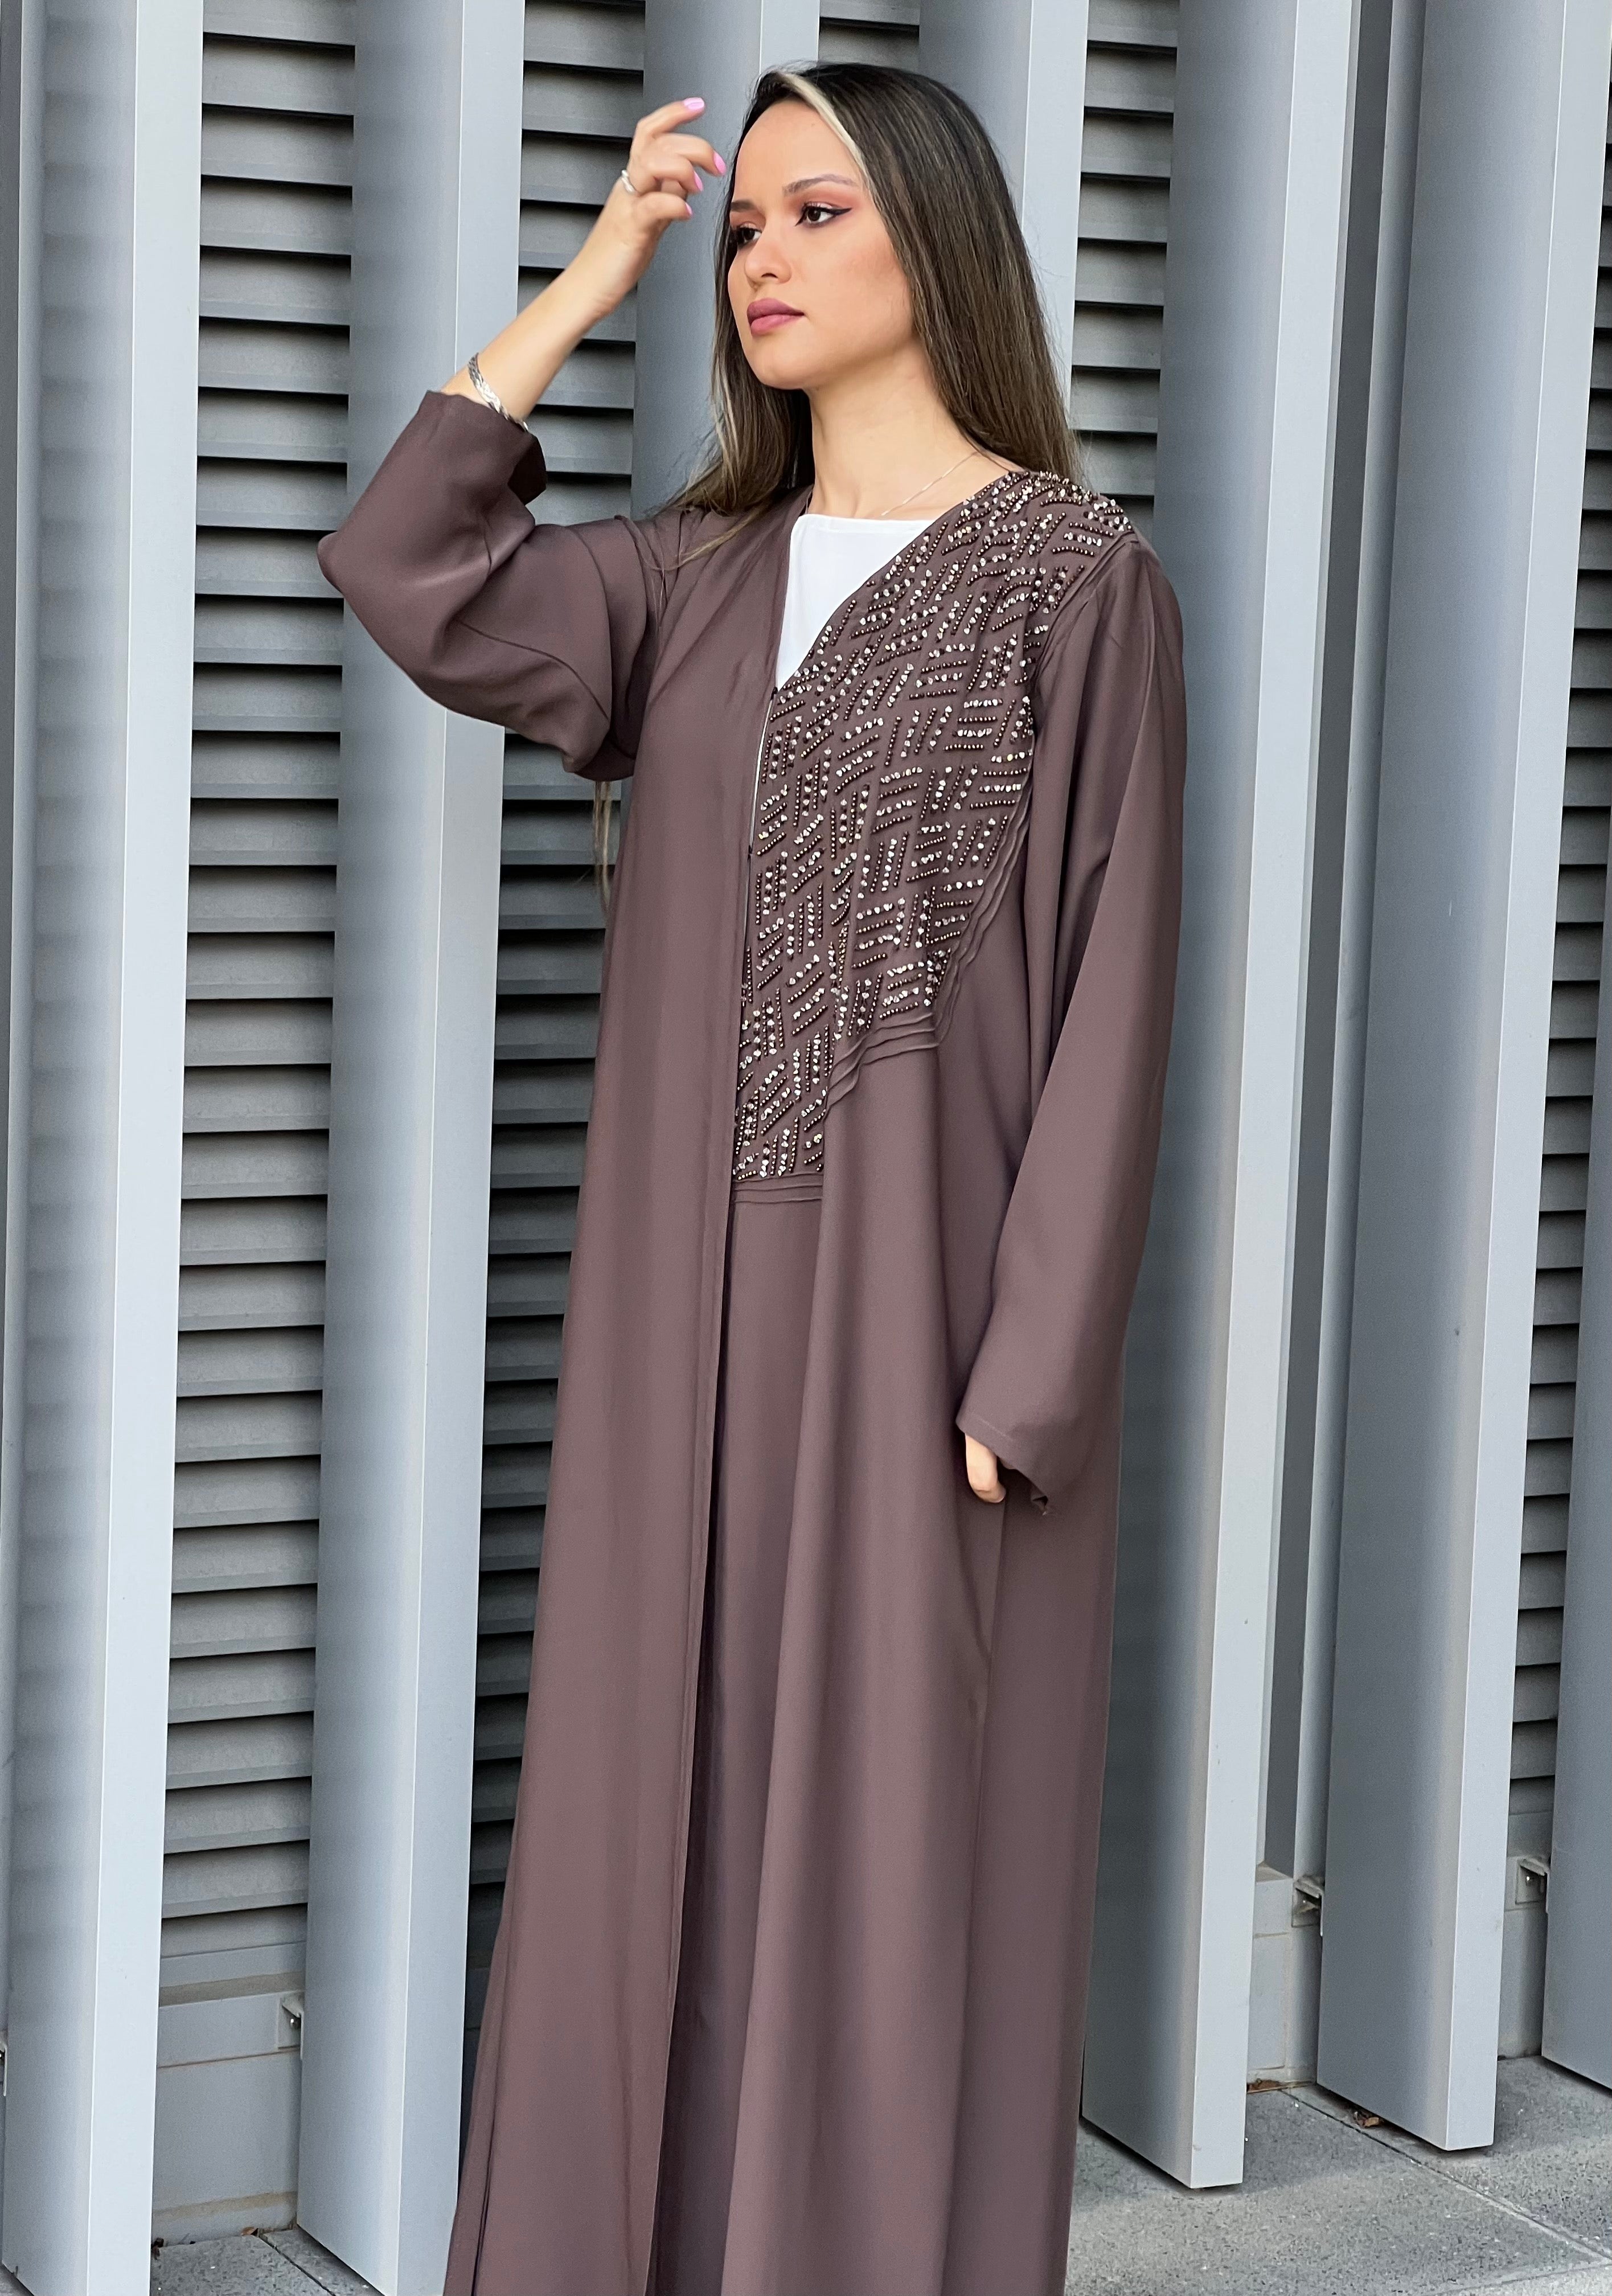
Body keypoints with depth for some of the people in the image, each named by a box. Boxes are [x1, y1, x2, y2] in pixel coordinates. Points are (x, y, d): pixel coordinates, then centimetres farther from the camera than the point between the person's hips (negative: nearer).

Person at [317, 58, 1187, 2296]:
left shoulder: (1083, 580, -5)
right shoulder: (701, 581, 12)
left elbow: (1109, 992, -9)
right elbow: (407, 582, -5)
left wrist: (1028, 1377, -15)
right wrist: (591, 276, 1)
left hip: (928, 1303, -6)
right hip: (701, 1311, 6)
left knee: (898, 1857, -1)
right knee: (673, 1831, 8)